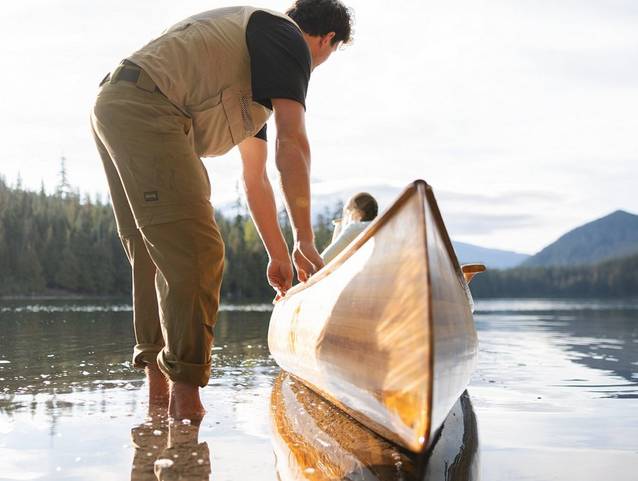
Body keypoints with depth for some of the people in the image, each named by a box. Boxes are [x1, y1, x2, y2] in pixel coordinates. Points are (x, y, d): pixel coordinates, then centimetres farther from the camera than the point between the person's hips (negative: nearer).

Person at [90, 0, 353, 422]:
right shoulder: (289, 39, 3)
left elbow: (255, 177, 31)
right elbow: (292, 146, -8)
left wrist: (278, 253, 32)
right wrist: (305, 241, -2)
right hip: (146, 110, -11)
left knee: (155, 254, 14)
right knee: (197, 253, -12)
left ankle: (159, 384, 19)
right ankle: (184, 391, -10)